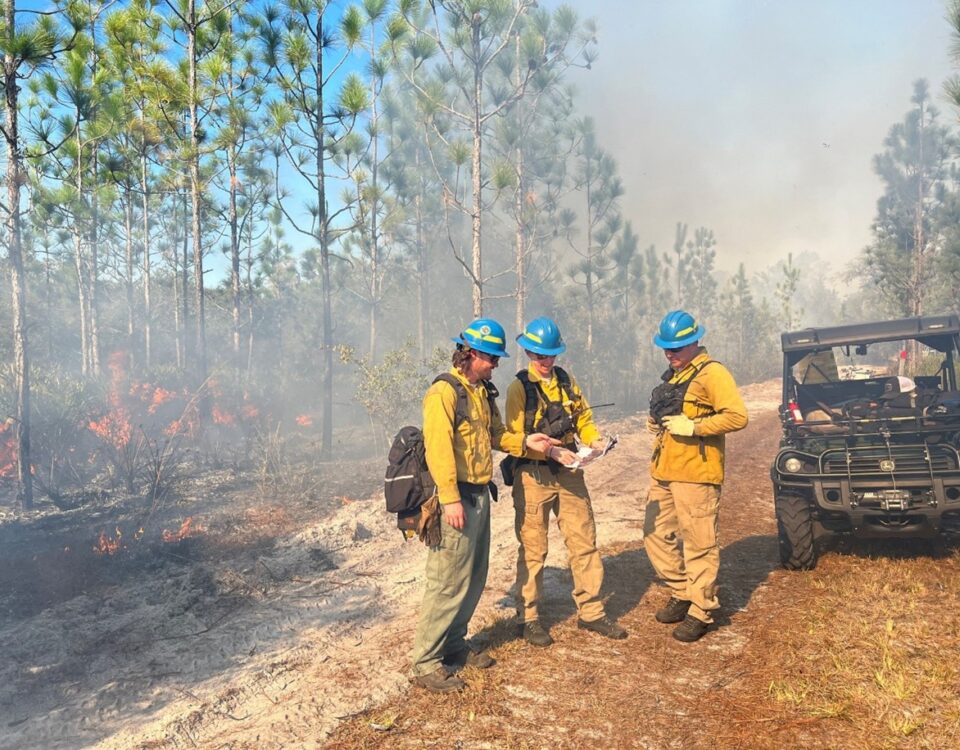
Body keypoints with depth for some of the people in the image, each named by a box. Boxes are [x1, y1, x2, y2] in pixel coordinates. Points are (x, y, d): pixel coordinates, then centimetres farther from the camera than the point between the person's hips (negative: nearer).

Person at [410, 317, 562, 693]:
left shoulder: (483, 391, 14)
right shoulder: (444, 391, -15)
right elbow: (438, 447, -21)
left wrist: (524, 442, 5)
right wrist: (450, 498, -24)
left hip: (480, 495, 10)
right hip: (458, 498, -9)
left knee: (474, 578, 17)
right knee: (449, 581, -5)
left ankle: (454, 645, 31)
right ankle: (425, 662, 6)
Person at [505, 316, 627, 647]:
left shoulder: (567, 382, 8)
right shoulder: (520, 387, -7)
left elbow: (584, 418, 13)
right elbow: (515, 437, -13)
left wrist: (594, 439, -8)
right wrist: (551, 451, -24)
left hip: (568, 474, 5)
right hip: (533, 476, -5)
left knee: (584, 542, 8)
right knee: (533, 550, 6)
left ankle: (591, 612, 22)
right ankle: (529, 618, 19)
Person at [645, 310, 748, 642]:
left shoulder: (711, 373, -9)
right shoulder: (672, 376, 18)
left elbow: (737, 416, -18)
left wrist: (692, 427, -22)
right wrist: (656, 422, 11)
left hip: (695, 474, -9)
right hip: (663, 472, 9)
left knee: (699, 544, -1)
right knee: (655, 534, 13)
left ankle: (701, 611, 11)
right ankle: (682, 593, 28)